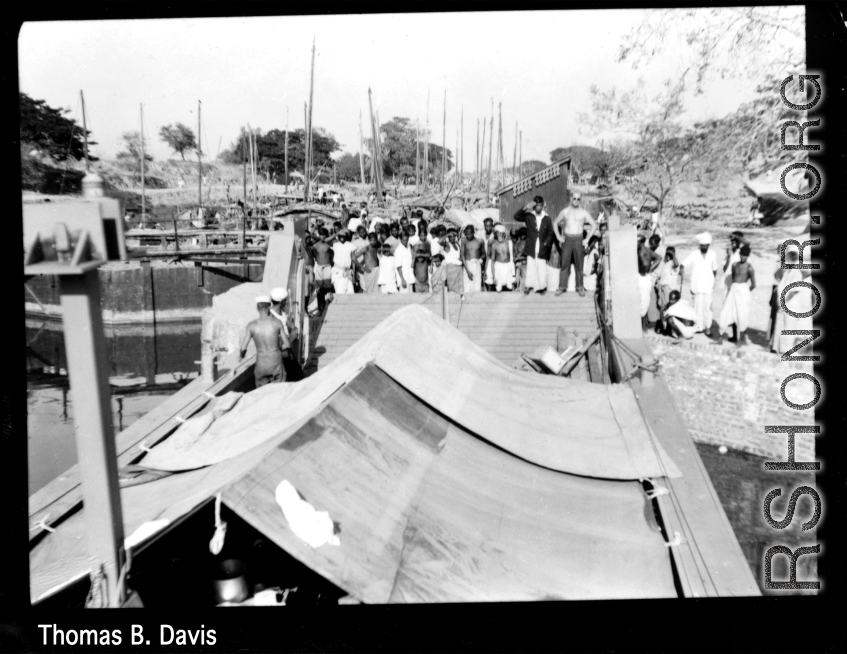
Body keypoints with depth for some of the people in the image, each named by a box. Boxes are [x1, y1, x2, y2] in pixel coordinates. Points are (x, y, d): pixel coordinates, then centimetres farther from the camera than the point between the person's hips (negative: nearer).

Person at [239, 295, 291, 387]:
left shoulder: (252, 325, -6)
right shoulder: (277, 323, -8)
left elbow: (243, 348, -6)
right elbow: (287, 345, -5)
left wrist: (241, 355, 16)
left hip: (261, 365, 1)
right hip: (276, 365, -1)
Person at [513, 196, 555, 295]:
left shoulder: (547, 219, 4)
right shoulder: (529, 216, 3)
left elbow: (550, 233, 9)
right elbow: (516, 216, -7)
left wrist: (547, 243, -3)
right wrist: (524, 208, -18)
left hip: (542, 250, 0)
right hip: (531, 249, 0)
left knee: (542, 269, 1)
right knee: (530, 268, -1)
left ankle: (541, 287, 12)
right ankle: (528, 286, 7)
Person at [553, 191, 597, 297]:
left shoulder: (584, 213, 2)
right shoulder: (564, 212, 5)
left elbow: (594, 225, 5)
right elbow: (555, 223, 15)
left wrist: (587, 239, -2)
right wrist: (558, 236, 4)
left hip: (578, 240, 0)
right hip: (567, 240, 0)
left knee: (579, 265, 2)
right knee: (565, 263, -2)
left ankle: (580, 287, 9)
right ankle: (562, 287, 1)